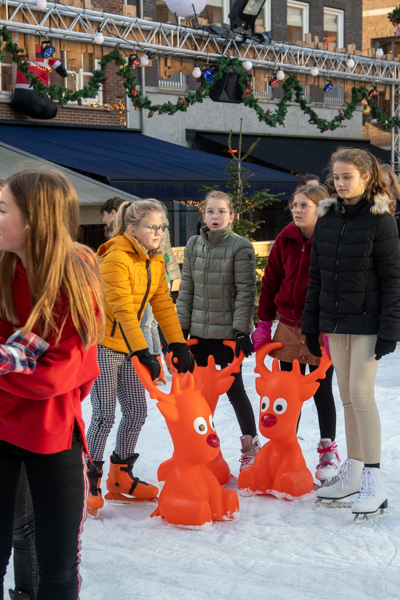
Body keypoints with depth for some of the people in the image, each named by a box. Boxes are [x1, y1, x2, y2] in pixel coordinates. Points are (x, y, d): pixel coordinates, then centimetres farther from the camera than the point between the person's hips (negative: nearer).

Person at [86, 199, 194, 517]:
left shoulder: (155, 261, 5)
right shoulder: (116, 259, -20)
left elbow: (163, 305, 6)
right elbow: (123, 311, -26)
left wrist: (179, 346, -2)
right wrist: (143, 354, -31)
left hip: (129, 345, 8)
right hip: (102, 344, -8)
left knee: (137, 411, 8)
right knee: (105, 415, -8)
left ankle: (121, 478, 23)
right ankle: (90, 484, 6)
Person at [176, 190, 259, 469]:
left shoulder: (241, 247, -7)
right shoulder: (194, 245, 7)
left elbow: (246, 291, -9)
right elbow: (187, 288, 9)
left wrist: (241, 329, -13)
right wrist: (181, 326, 6)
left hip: (228, 331, -5)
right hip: (199, 331, 5)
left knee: (234, 388, 3)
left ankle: (251, 443, 21)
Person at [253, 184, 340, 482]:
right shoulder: (286, 239, 2)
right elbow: (271, 281, 7)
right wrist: (264, 324, 5)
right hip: (289, 326, 4)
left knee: (321, 390, 6)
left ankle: (329, 451, 22)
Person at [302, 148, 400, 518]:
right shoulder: (327, 219, 9)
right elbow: (316, 274, 13)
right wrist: (311, 323, 11)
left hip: (367, 322, -6)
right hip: (334, 322, 6)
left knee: (361, 393, -10)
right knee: (347, 397, 11)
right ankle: (353, 472, 21)